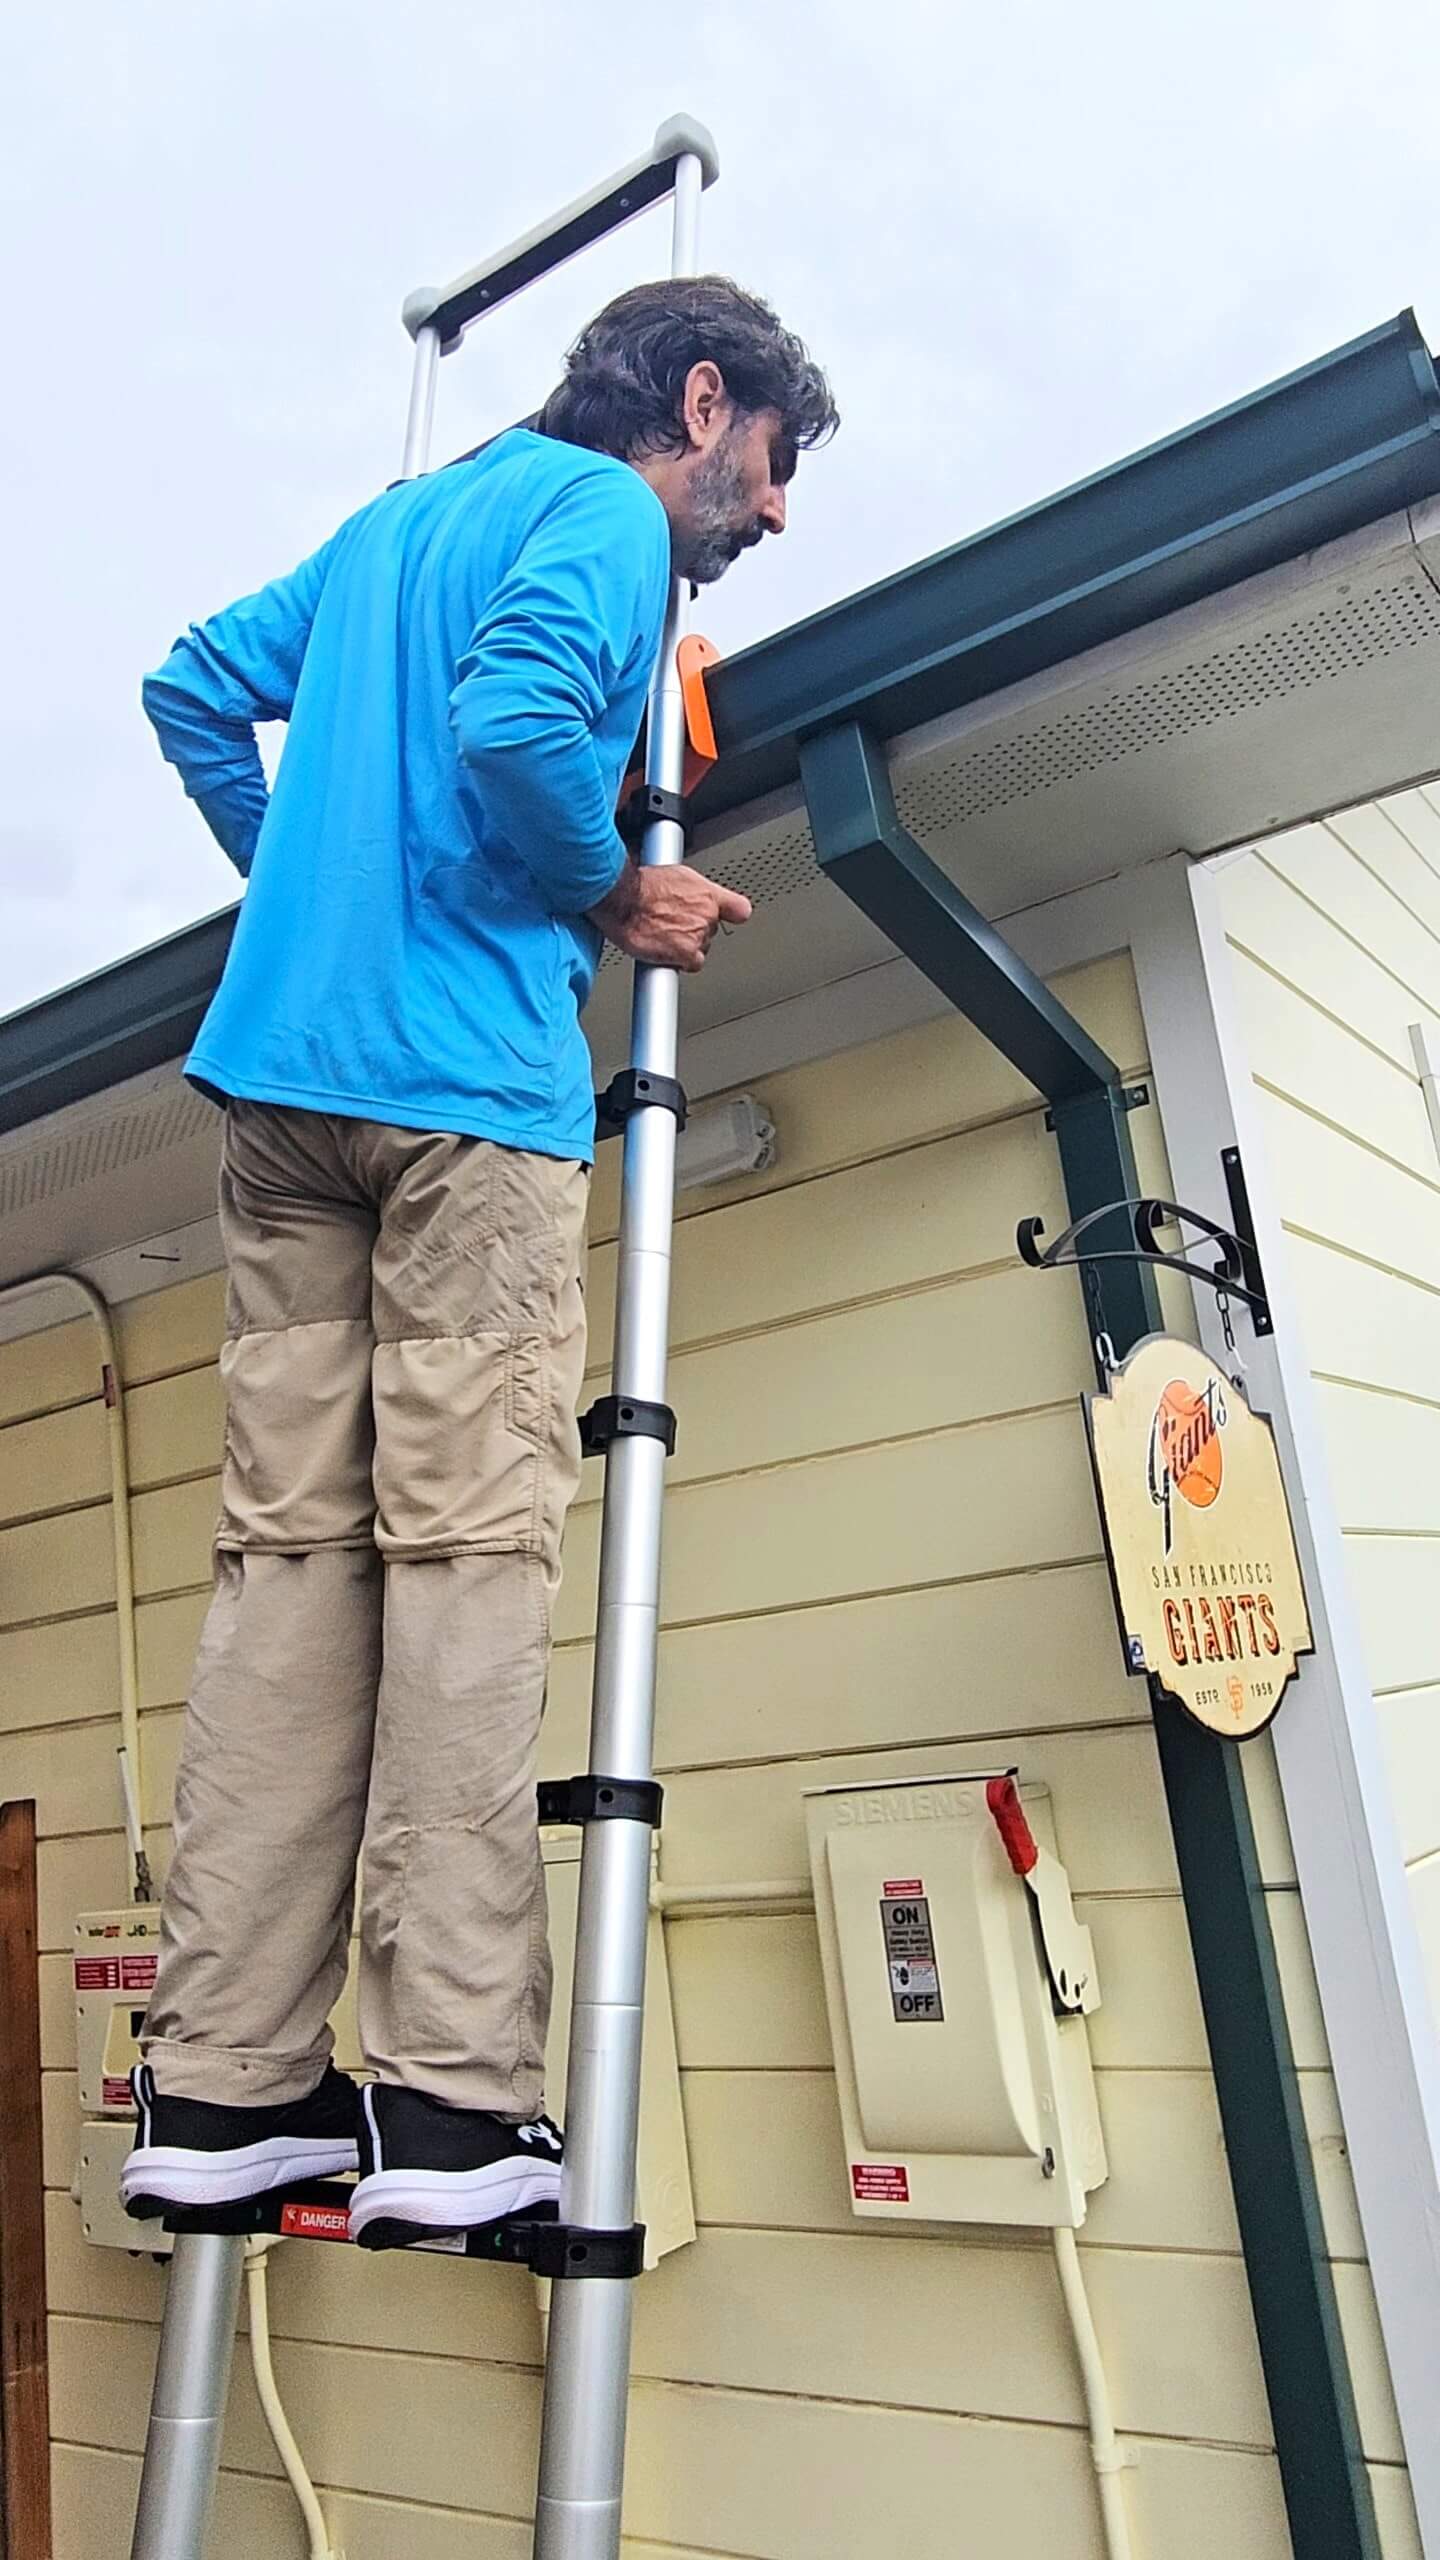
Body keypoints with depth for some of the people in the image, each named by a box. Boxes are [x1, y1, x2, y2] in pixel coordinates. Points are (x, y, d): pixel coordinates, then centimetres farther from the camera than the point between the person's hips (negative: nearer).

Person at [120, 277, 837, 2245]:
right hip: (466, 1076, -8)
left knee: (289, 1546, 2)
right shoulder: (605, 512, 3)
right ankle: (454, 2100, -5)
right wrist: (616, 895, -2)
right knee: (469, 1548, -8)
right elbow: (517, 722, -17)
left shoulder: (400, 515, 29)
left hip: (283, 1068, 8)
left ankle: (220, 2086, 5)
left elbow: (195, 690, 30)